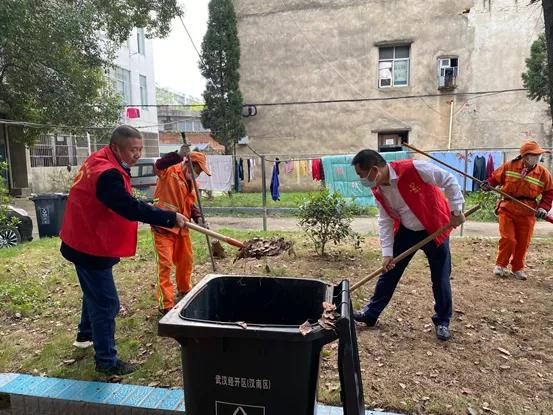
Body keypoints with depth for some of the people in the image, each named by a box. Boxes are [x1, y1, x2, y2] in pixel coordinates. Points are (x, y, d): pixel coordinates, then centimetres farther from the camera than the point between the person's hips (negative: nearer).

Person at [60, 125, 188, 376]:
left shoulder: (100, 162, 6)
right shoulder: (107, 174, -27)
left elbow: (123, 204, 13)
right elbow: (131, 209, -32)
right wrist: (170, 218, -28)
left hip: (87, 242, 11)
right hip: (92, 247, -11)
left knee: (95, 293, 27)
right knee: (106, 302, -2)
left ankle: (86, 335, 48)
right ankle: (106, 361, 11)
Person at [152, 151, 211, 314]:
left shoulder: (189, 182, 14)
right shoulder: (169, 171, -9)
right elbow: (158, 165, -32)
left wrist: (198, 218, -2)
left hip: (181, 227, 8)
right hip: (163, 226, -8)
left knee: (186, 261, 17)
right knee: (165, 264, -6)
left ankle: (184, 291, 39)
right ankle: (165, 304, 2)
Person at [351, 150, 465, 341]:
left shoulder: (413, 168, -30)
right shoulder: (377, 190, -10)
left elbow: (449, 181, -19)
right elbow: (385, 220, -4)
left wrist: (456, 211, -19)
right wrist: (387, 252, -9)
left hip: (435, 229, -4)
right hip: (406, 231, 5)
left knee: (440, 278, 4)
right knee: (389, 272, 8)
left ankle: (442, 321, 25)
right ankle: (371, 313, 22)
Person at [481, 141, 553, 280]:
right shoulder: (509, 166, -4)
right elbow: (495, 177, 8)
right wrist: (489, 184, -12)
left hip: (528, 213, 2)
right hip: (507, 209, -2)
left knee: (523, 242, 6)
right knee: (508, 239, -7)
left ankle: (518, 268, 27)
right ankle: (500, 265, 16)